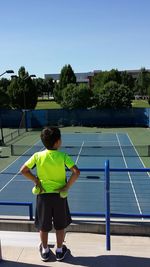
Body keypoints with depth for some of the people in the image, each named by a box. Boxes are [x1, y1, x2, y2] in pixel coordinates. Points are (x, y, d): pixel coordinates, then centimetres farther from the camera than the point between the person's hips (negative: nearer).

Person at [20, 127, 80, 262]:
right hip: (59, 195, -1)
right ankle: (60, 251, 31)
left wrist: (35, 180, 1)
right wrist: (67, 187, -13)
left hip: (43, 195, 1)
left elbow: (23, 170, -5)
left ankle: (45, 251, 35)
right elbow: (76, 172, -21)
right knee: (60, 225, 18)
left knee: (43, 226, 18)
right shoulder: (63, 156, -14)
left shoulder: (37, 156, -9)